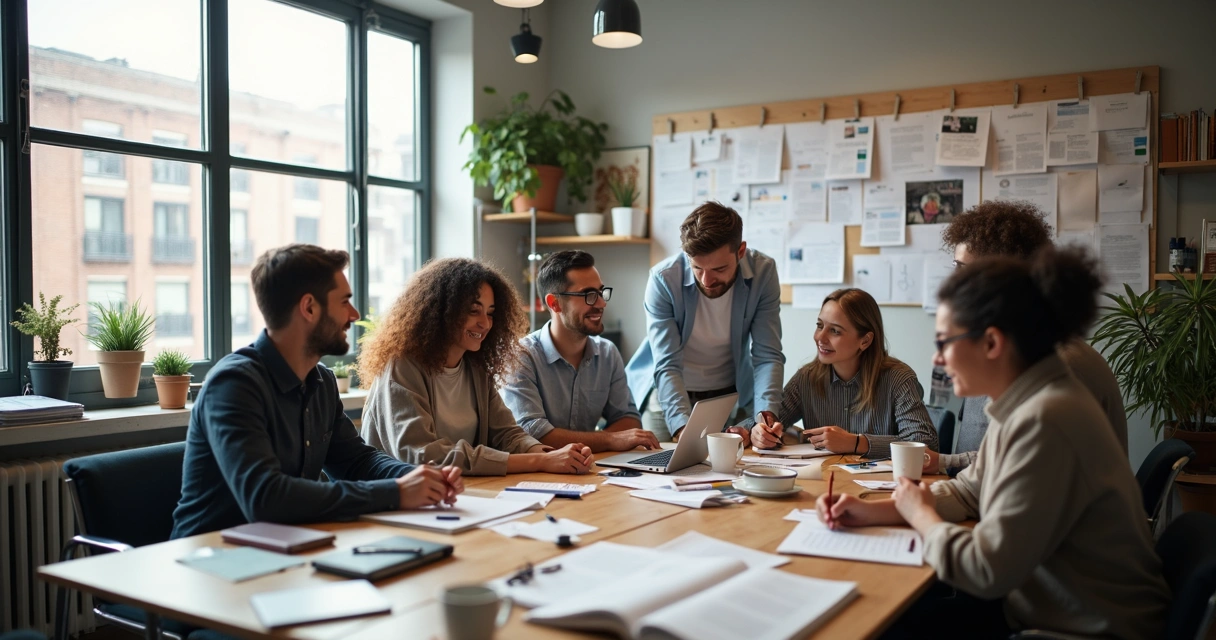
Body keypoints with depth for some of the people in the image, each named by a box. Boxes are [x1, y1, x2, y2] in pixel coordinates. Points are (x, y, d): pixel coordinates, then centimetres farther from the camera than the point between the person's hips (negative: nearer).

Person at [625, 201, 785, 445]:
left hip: (732, 395, 1)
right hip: (669, 396, -1)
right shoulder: (663, 279, -23)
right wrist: (684, 428, -40)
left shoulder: (763, 272, -17)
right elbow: (667, 365, -25)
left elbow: (767, 356, -17)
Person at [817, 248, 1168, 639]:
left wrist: (920, 515, -7)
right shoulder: (1022, 404, 1)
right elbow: (966, 492, 12)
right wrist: (871, 511, 1)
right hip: (1041, 604, 8)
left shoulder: (1045, 420, -29)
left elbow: (986, 572, -25)